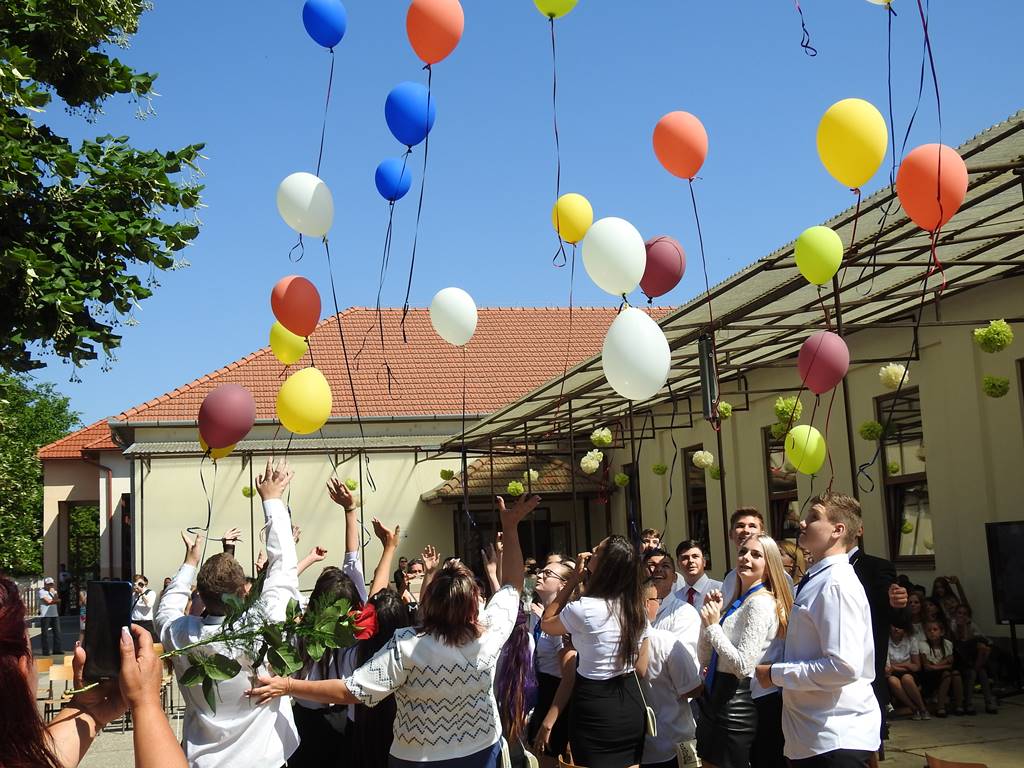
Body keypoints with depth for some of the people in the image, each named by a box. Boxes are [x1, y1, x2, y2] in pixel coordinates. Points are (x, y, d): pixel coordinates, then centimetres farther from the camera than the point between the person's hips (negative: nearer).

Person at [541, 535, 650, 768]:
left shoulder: (584, 609, -20)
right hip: (632, 705, 6)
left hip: (595, 709, -6)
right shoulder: (638, 609, 1)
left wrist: (574, 578, -2)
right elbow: (641, 669, 7)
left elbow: (546, 623, 1)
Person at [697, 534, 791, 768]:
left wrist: (713, 626, -16)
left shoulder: (761, 603, -15)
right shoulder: (734, 601, 11)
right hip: (715, 698, 9)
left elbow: (743, 666, -22)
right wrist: (710, 615, 0)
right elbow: (705, 658, 12)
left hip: (736, 705, -9)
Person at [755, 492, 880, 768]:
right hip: (809, 735, 9)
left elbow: (844, 667, -25)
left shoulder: (838, 585, -17)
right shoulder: (814, 581, 12)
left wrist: (776, 673, -15)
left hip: (835, 740, -9)